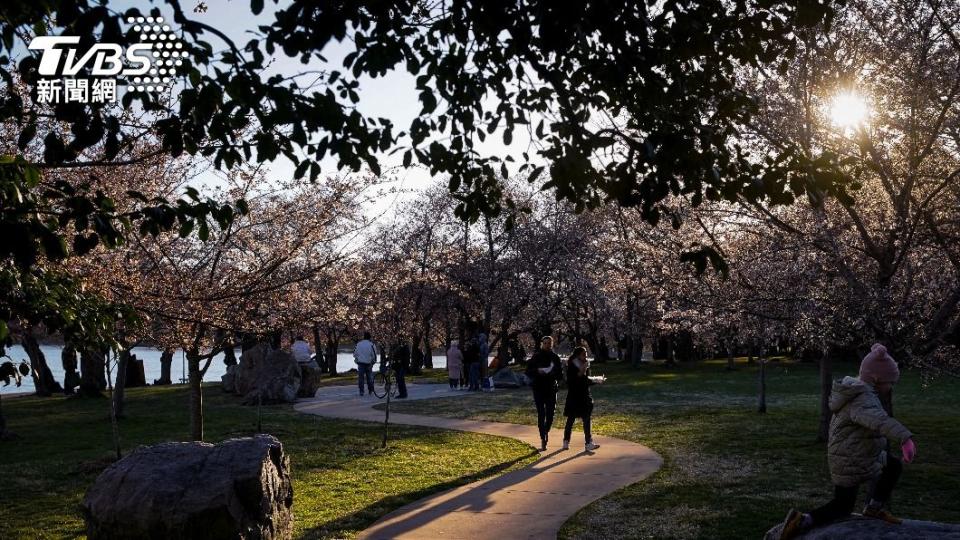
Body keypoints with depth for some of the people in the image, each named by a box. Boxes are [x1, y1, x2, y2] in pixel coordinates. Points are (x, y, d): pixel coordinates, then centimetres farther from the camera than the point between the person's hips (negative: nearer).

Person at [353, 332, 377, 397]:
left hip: (360, 363, 1)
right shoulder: (371, 344, -6)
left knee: (361, 377, 4)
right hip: (368, 363, -1)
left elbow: (355, 353, 7)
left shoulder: (358, 343, 2)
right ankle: (371, 391, 13)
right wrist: (373, 361, 9)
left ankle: (361, 392, 1)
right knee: (369, 377, 12)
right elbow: (374, 354, -8)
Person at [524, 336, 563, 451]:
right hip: (538, 388, -2)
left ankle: (546, 431, 30)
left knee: (550, 414, 0)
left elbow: (560, 374, 8)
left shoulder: (555, 357, 6)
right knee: (541, 414, -5)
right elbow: (528, 372, -1)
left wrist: (554, 373, -14)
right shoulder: (536, 357, 0)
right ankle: (543, 439, -1)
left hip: (551, 389, 2)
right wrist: (537, 371, -19)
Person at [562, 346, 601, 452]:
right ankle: (566, 441, 17)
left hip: (585, 397, 6)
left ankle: (588, 443, -2)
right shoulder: (571, 366, -10)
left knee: (587, 420, 0)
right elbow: (570, 381, -19)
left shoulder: (586, 365, 9)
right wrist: (581, 373, -24)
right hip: (574, 397, -6)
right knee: (571, 420, 3)